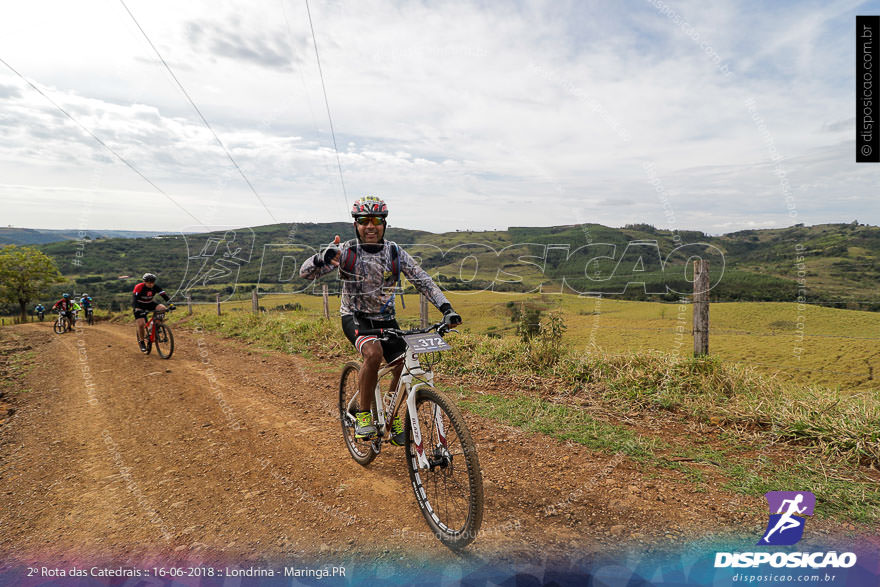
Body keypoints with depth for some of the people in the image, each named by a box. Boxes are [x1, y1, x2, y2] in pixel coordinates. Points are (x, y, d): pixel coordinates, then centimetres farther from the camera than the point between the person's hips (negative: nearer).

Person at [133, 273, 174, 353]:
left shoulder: (155, 287, -18)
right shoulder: (139, 287, -27)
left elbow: (165, 296, -23)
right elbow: (134, 299, -35)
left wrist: (171, 304, -39)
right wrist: (137, 309, -51)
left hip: (150, 303, 3)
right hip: (139, 305, -3)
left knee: (162, 308, -25)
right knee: (141, 324, -16)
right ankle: (141, 342, 5)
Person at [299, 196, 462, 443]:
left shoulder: (396, 253, -8)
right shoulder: (346, 251, -14)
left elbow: (423, 281, -9)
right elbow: (305, 272, -20)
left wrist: (446, 308, -23)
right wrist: (322, 258, -43)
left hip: (385, 318, 3)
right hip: (355, 317, -3)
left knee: (403, 367, -9)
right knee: (373, 352, -32)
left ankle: (392, 418, 17)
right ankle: (363, 414, -12)